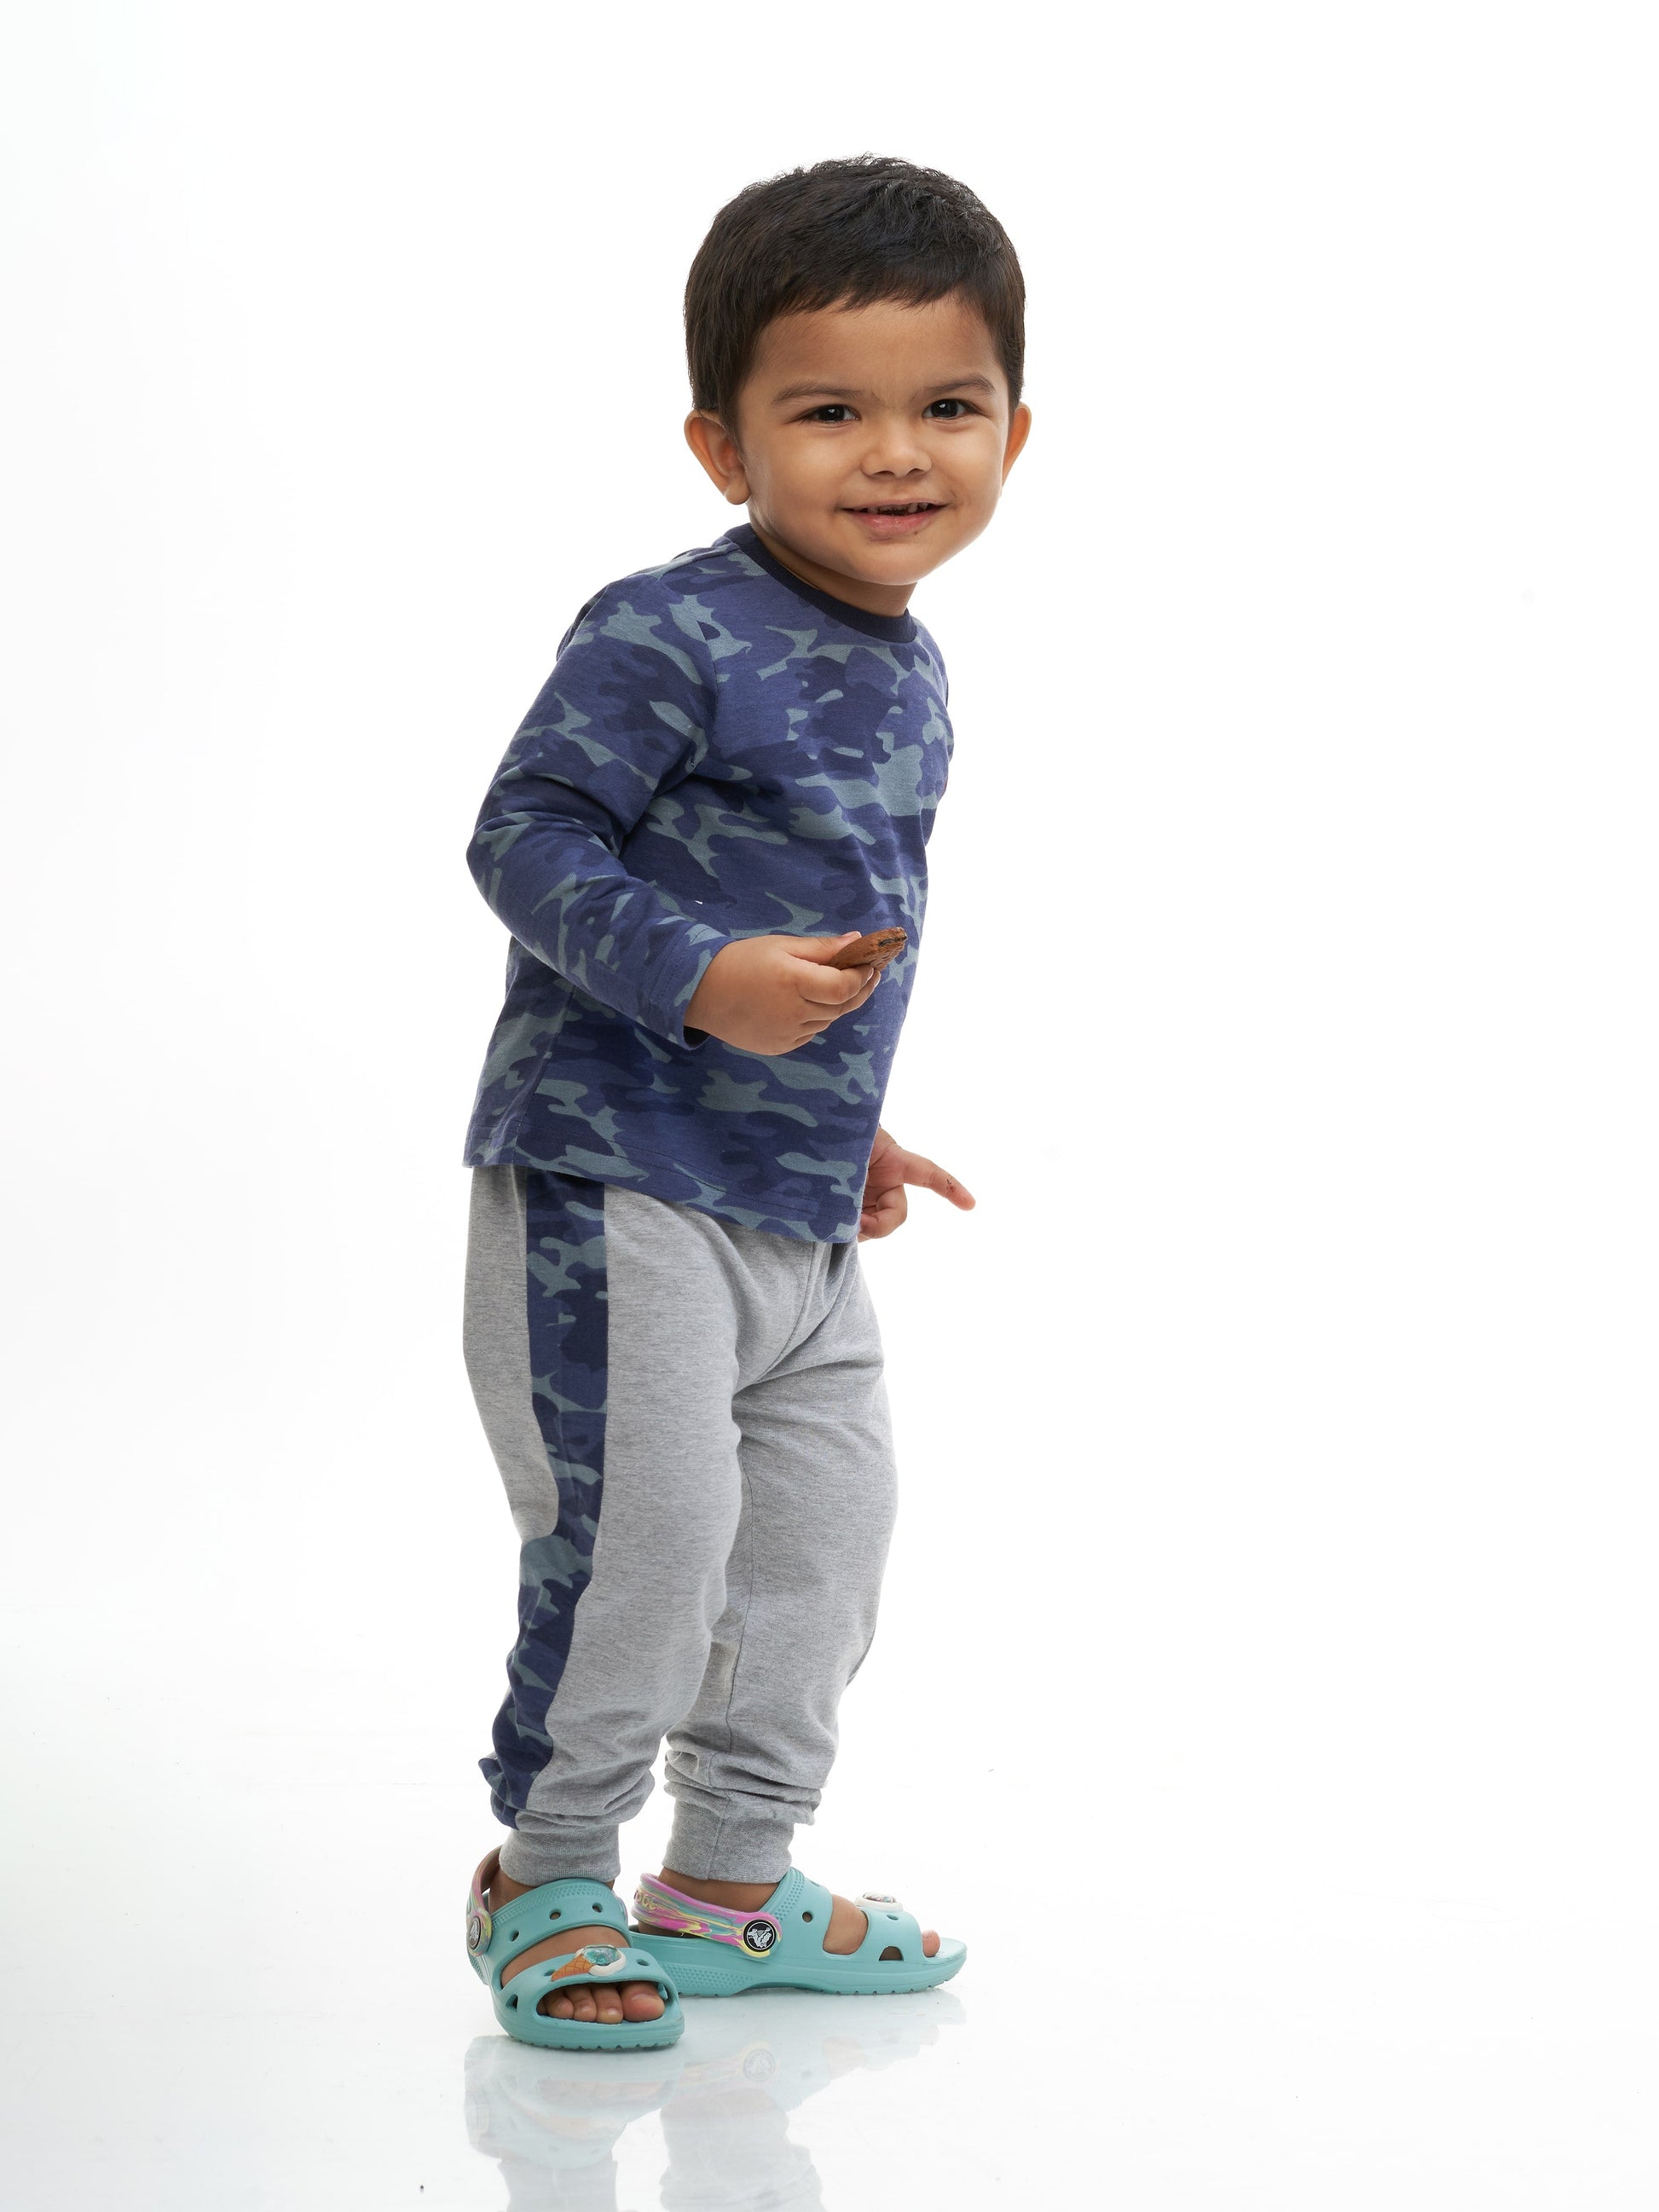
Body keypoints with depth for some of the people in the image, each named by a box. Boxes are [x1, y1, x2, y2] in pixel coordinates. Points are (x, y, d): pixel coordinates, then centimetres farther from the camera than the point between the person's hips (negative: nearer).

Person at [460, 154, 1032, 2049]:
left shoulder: (904, 673, 11)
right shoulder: (668, 637, -16)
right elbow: (525, 839, -18)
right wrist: (697, 974, -29)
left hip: (794, 1215, 9)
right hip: (612, 1182, -9)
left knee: (825, 1533, 13)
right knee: (642, 1530, -9)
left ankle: (728, 1886, 28)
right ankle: (546, 1876, 12)